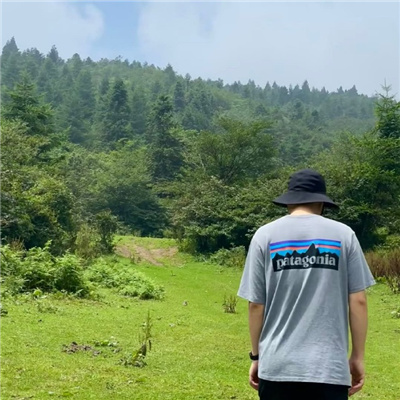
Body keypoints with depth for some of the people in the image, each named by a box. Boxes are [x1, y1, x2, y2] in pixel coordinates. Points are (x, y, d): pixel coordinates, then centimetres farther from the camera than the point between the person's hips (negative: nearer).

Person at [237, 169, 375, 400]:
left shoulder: (265, 235, 1)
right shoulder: (343, 234, 1)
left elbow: (256, 304, 1)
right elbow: (358, 301, 0)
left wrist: (256, 356, 12)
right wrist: (358, 356, 10)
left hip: (277, 366, 1)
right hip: (329, 367, 0)